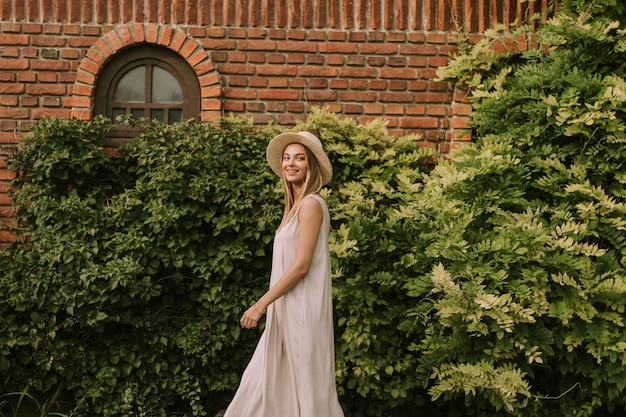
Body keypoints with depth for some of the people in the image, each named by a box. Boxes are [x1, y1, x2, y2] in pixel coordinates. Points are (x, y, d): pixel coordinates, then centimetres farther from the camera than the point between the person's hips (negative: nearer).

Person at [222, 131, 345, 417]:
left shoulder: (311, 204, -14)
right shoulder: (295, 204, 13)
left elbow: (301, 265, -19)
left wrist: (261, 305, -16)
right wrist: (268, 305, 17)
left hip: (303, 310, -9)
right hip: (287, 308, 9)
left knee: (304, 385, 1)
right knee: (266, 381, 11)